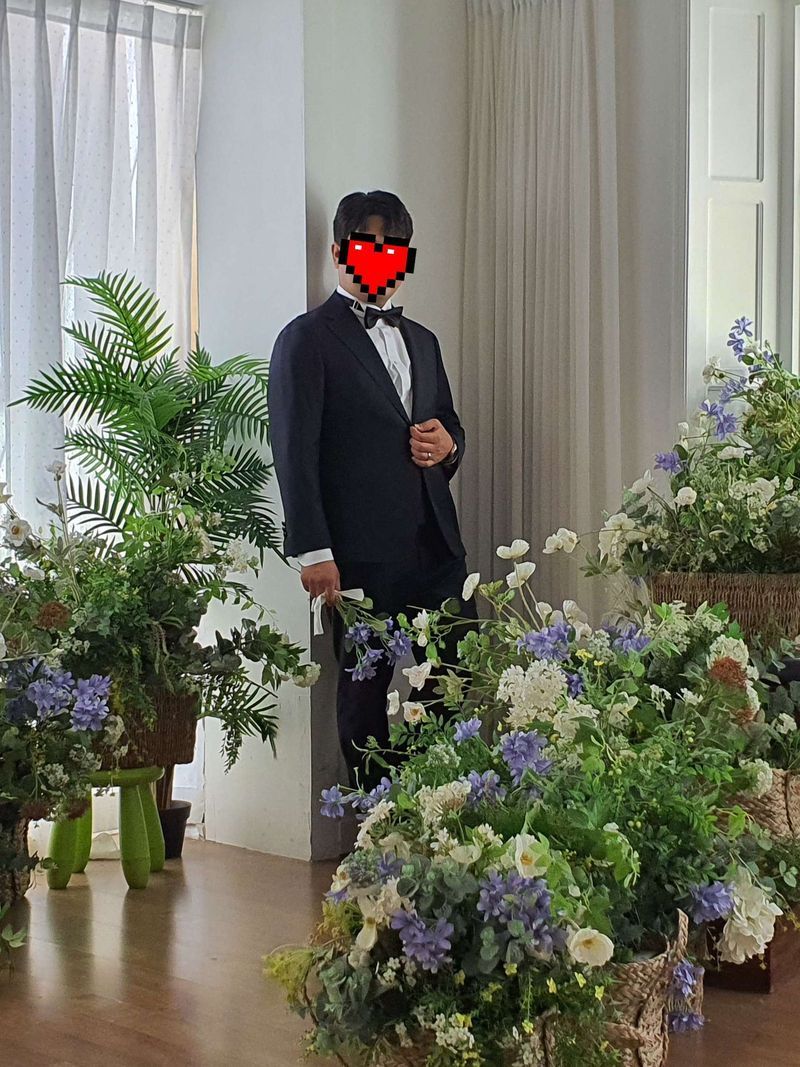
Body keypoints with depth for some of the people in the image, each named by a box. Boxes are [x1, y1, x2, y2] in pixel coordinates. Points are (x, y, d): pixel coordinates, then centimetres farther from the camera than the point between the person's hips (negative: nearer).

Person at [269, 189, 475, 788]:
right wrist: (313, 552, -15)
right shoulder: (307, 339, -1)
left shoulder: (421, 341, 21)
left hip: (436, 542, 7)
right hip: (363, 553, -6)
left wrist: (447, 443, 4)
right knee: (365, 691, 3)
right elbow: (295, 452, -8)